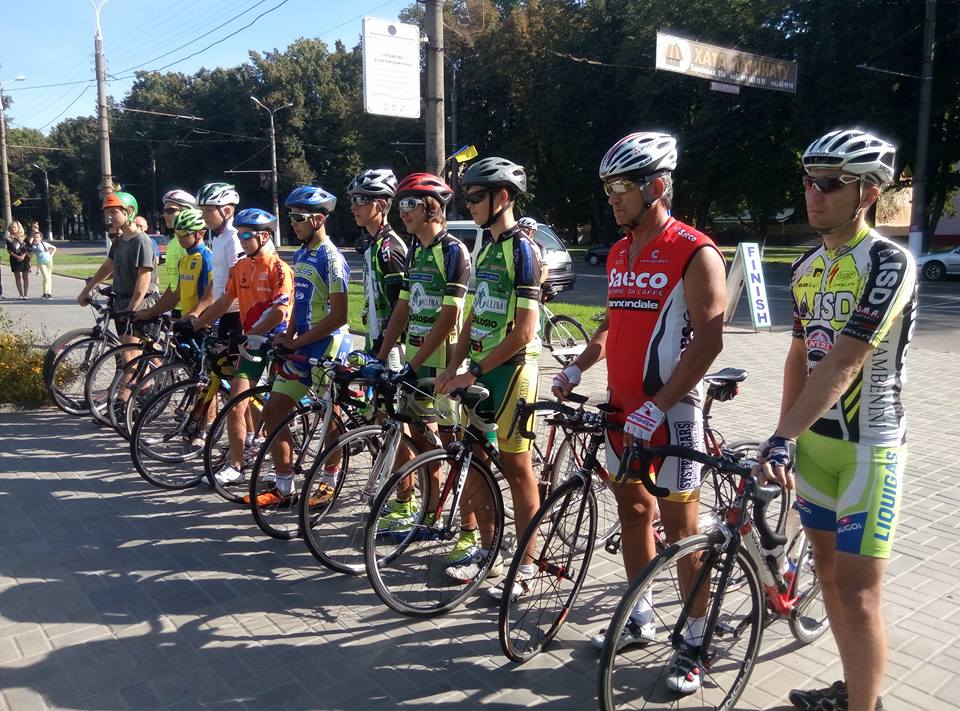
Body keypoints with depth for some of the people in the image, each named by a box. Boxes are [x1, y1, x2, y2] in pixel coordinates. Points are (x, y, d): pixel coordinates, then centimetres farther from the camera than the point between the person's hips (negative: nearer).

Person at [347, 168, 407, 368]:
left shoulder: (389, 247, -17)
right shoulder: (370, 243, 13)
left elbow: (399, 305, -22)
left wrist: (383, 347, -22)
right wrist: (371, 343, 19)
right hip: (376, 339, 10)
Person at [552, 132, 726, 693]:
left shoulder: (696, 254, -14)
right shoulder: (619, 254, 11)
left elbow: (709, 340, -19)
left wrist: (658, 406, -24)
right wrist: (577, 368, 8)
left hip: (670, 409, -7)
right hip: (621, 407, 8)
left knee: (680, 526, 3)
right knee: (632, 511, 16)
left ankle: (696, 642, 19)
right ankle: (640, 619, 33)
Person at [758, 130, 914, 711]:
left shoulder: (889, 262, -16)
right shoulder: (807, 268, 7)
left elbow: (844, 363, -25)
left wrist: (782, 438, -31)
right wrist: (785, 437, 8)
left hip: (870, 445, -7)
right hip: (814, 439, 7)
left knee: (858, 593, -4)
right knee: (828, 569, 17)